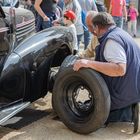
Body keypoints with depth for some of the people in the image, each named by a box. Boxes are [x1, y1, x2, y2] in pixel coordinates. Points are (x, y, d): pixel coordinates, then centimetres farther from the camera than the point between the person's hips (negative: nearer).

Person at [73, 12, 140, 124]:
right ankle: (129, 108, 12)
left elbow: (120, 69, -34)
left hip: (124, 93, -10)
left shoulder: (111, 40, -22)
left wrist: (89, 63, -36)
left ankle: (126, 114, -3)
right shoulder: (120, 32, 10)